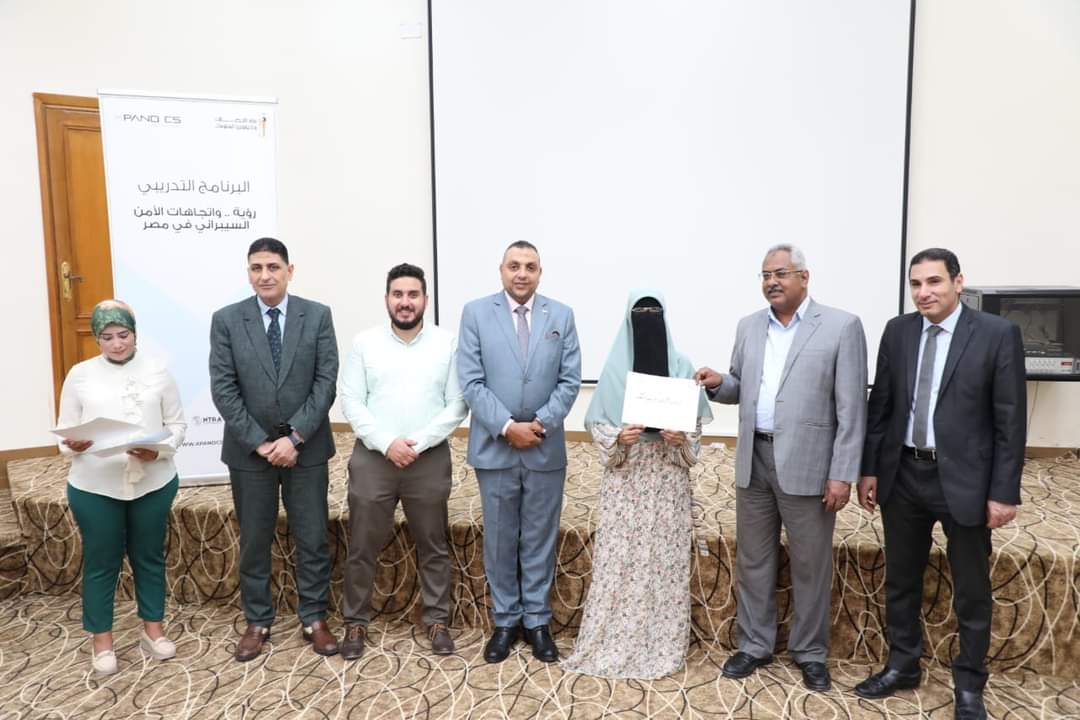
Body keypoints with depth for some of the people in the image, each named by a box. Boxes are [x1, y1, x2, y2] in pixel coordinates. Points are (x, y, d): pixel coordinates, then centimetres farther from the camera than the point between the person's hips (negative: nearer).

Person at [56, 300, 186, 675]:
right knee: (100, 562, 10)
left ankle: (152, 629, 29)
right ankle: (102, 641, 26)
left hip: (153, 483, 1)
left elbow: (177, 423, 2)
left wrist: (159, 450, -16)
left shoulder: (157, 371, 2)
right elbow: (64, 431, 3)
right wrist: (73, 446, -20)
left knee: (149, 557, 13)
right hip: (95, 487, 0)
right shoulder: (80, 374, 2)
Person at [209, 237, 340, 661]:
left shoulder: (317, 315, -2)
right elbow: (223, 390, -5)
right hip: (249, 450, 1)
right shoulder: (226, 320, -1)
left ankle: (314, 619, 24)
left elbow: (326, 381, -7)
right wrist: (260, 443, -12)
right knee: (254, 541, 12)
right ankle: (257, 622, 29)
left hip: (306, 448, 0)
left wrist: (294, 438, -14)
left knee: (312, 539, 8)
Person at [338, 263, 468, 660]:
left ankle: (437, 620, 27)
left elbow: (457, 404, -4)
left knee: (433, 546, 11)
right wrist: (387, 443, -15)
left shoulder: (447, 343, -1)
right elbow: (351, 402, -3)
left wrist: (418, 443, -14)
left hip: (430, 460, 0)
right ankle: (355, 621, 27)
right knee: (362, 547, 9)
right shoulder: (365, 342, 1)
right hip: (373, 458, 0)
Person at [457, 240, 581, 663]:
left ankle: (537, 621, 26)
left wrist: (541, 423, -13)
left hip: (546, 448, 1)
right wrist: (507, 427, -15)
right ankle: (505, 620, 27)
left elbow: (570, 380, 0)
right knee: (500, 540, 11)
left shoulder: (561, 316, 4)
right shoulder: (476, 313, -1)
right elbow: (470, 382, -7)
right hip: (494, 447, -1)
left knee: (540, 539, 11)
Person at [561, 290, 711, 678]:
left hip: (668, 476, 1)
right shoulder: (614, 366, 0)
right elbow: (596, 423, 1)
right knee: (619, 558, 1)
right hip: (625, 476, -1)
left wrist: (681, 437, -14)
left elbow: (697, 422, 6)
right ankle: (612, 641, 15)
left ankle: (662, 643, 20)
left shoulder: (682, 366, 2)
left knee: (665, 558, 5)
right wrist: (618, 438, -17)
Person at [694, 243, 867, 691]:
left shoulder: (842, 326, -6)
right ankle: (754, 645, 29)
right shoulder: (749, 327, 9)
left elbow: (851, 408, -9)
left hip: (807, 464, -4)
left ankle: (810, 653, 28)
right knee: (752, 559, 14)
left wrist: (842, 474, -12)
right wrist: (718, 384, -7)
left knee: (810, 565, 9)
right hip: (753, 460, 5)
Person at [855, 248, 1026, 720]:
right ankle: (903, 666, 35)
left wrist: (1004, 491, -10)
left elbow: (1011, 420, -8)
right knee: (900, 580, 16)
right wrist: (869, 470, 5)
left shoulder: (998, 334, -8)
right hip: (903, 475, 4)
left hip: (964, 480, -3)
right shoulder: (897, 331, 2)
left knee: (972, 592, 12)